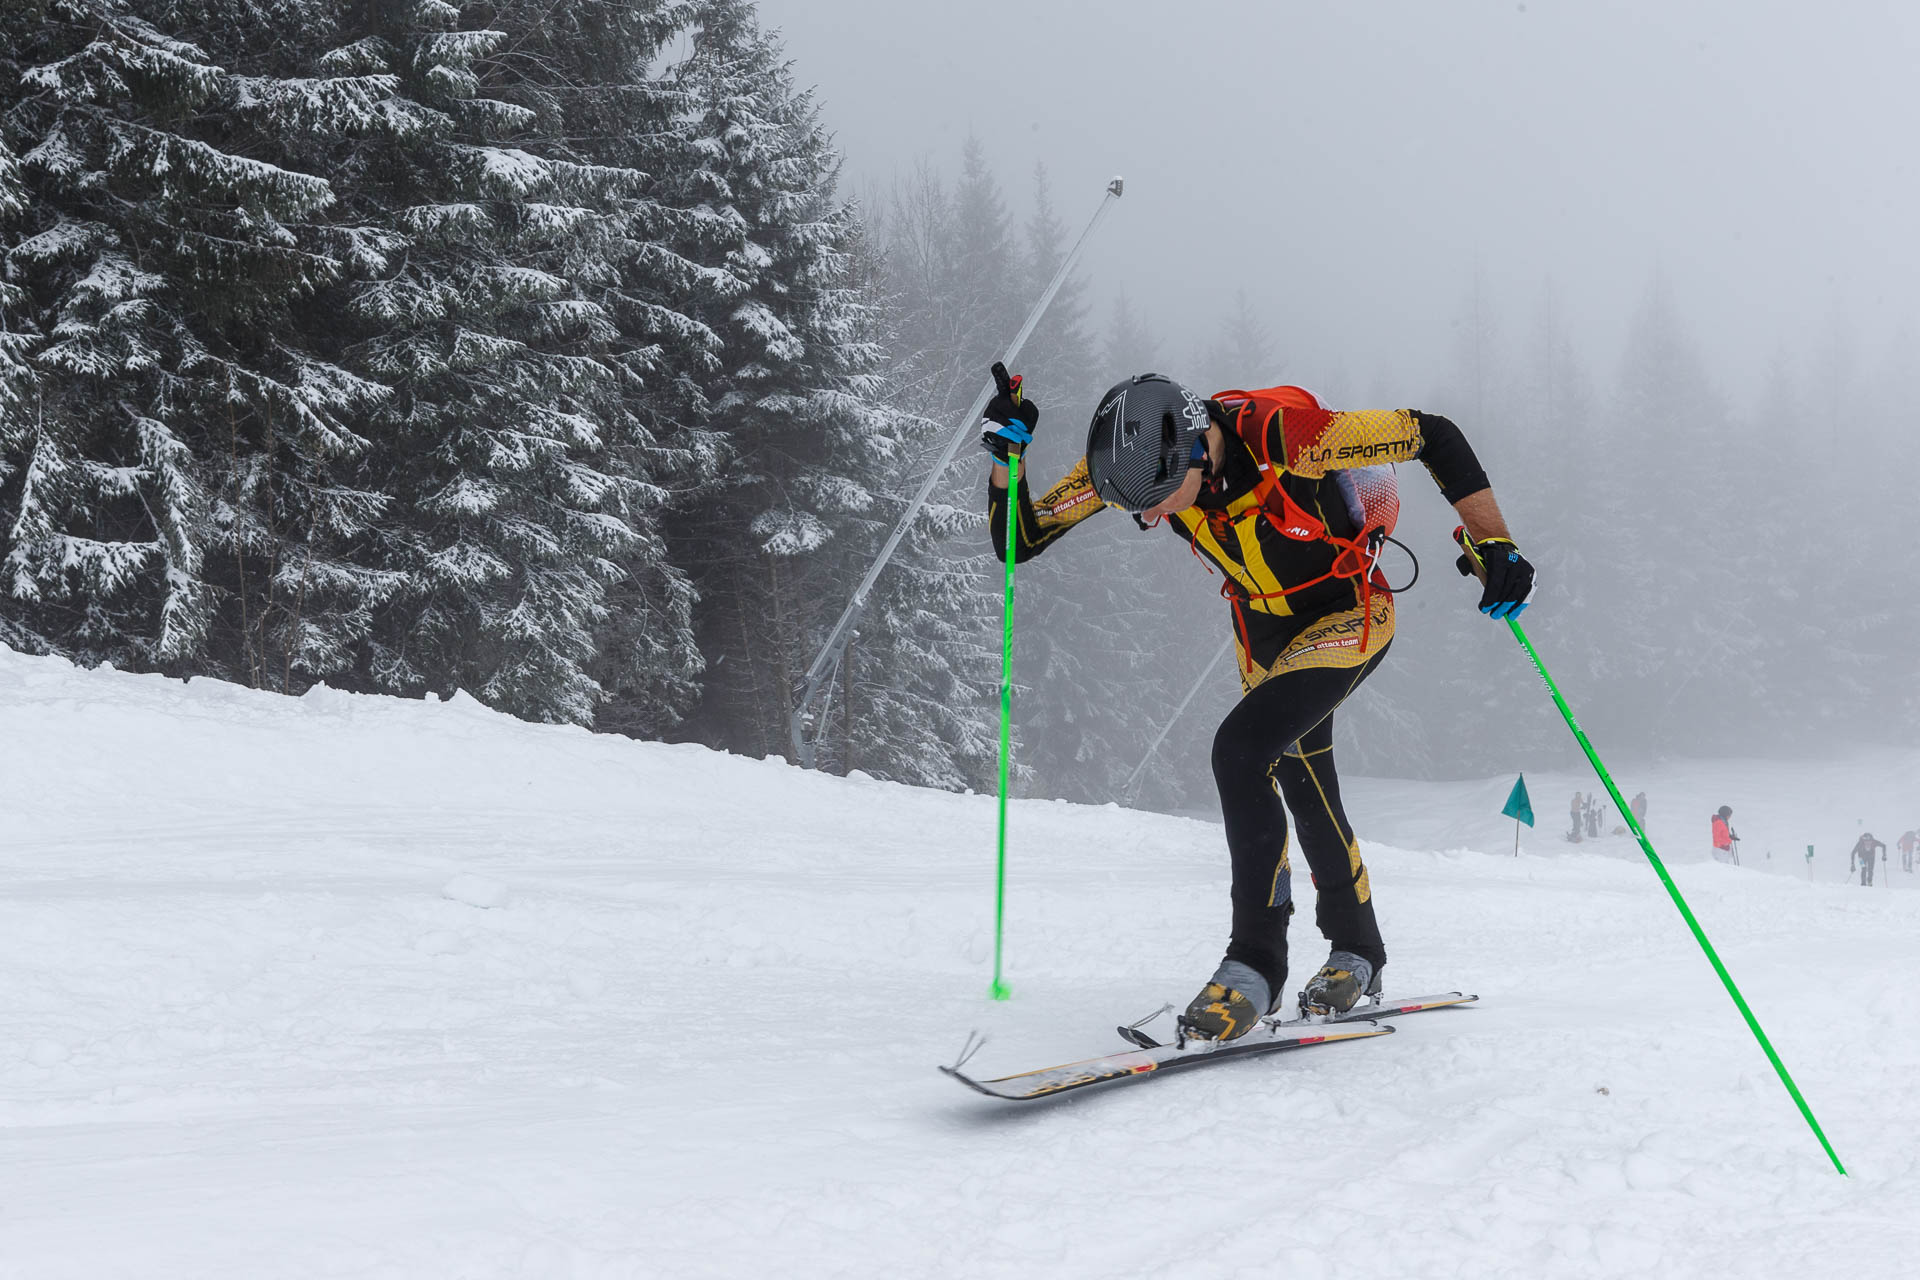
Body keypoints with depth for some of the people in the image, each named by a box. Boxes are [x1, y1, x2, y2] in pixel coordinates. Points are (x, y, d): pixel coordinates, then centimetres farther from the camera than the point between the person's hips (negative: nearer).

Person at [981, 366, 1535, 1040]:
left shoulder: (1283, 434, -36)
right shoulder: (1130, 452, -21)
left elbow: (1433, 435, -25)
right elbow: (1017, 541, -15)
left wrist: (1491, 544, -27)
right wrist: (1005, 454, -31)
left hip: (1348, 616, -7)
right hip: (1265, 630, 7)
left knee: (1239, 749, -25)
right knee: (1304, 789, 18)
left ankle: (1256, 959, -16)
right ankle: (1357, 951, 39)